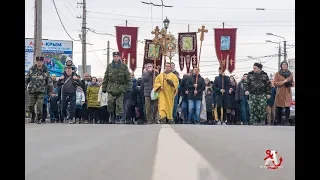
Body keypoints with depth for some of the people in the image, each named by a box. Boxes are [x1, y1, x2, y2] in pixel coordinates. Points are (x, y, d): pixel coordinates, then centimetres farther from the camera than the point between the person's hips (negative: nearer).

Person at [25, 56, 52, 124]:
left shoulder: (45, 71, 4)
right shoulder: (31, 70, 6)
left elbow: (49, 81, 8)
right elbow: (26, 79, 11)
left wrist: (50, 91, 5)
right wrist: (25, 87, 5)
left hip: (41, 91, -2)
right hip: (32, 91, 2)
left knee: (39, 105, -9)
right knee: (30, 105, 3)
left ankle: (39, 119, 3)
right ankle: (33, 116, 29)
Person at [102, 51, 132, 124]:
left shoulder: (124, 66, 3)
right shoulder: (109, 66, 8)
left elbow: (128, 78, 2)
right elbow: (105, 78, 11)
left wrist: (129, 87, -5)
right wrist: (104, 87, 9)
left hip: (121, 89, -1)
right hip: (111, 89, 1)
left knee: (119, 104, -2)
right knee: (110, 103, -8)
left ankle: (119, 118, 7)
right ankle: (112, 115, 13)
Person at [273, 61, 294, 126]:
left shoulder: (290, 74, 12)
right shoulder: (277, 74, 3)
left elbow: (293, 83, 18)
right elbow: (275, 83, -5)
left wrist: (291, 84, -6)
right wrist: (283, 82, -16)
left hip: (288, 93, 2)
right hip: (280, 93, -2)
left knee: (287, 107, -8)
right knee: (279, 108, -2)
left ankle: (286, 121, -4)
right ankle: (280, 122, 6)